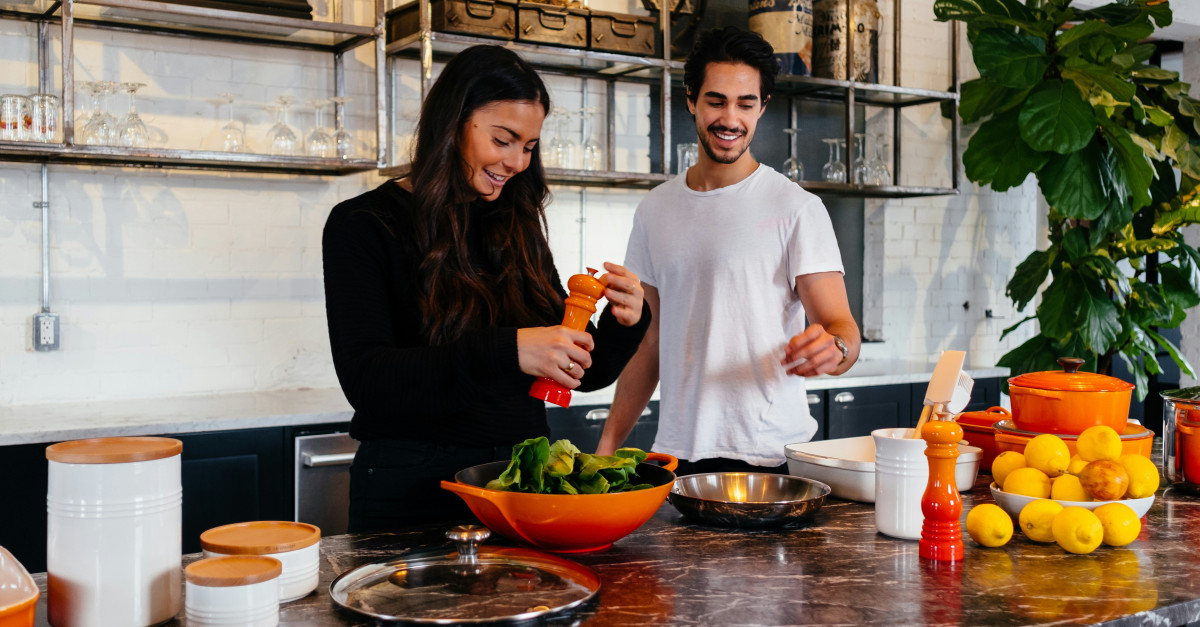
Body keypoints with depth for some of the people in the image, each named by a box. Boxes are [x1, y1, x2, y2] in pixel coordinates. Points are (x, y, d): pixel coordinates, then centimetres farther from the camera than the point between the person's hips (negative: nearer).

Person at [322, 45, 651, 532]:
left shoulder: (517, 228, 9)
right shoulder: (363, 226, -6)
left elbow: (584, 372, 11)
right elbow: (365, 379, -20)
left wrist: (624, 322, -10)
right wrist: (505, 351, -31)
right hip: (413, 487, -4)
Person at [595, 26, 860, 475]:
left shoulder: (797, 208, -4)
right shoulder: (655, 210, 9)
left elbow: (842, 327, -10)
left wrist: (833, 348, -34)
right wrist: (607, 446, 8)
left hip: (770, 458, -3)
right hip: (675, 454, 4)